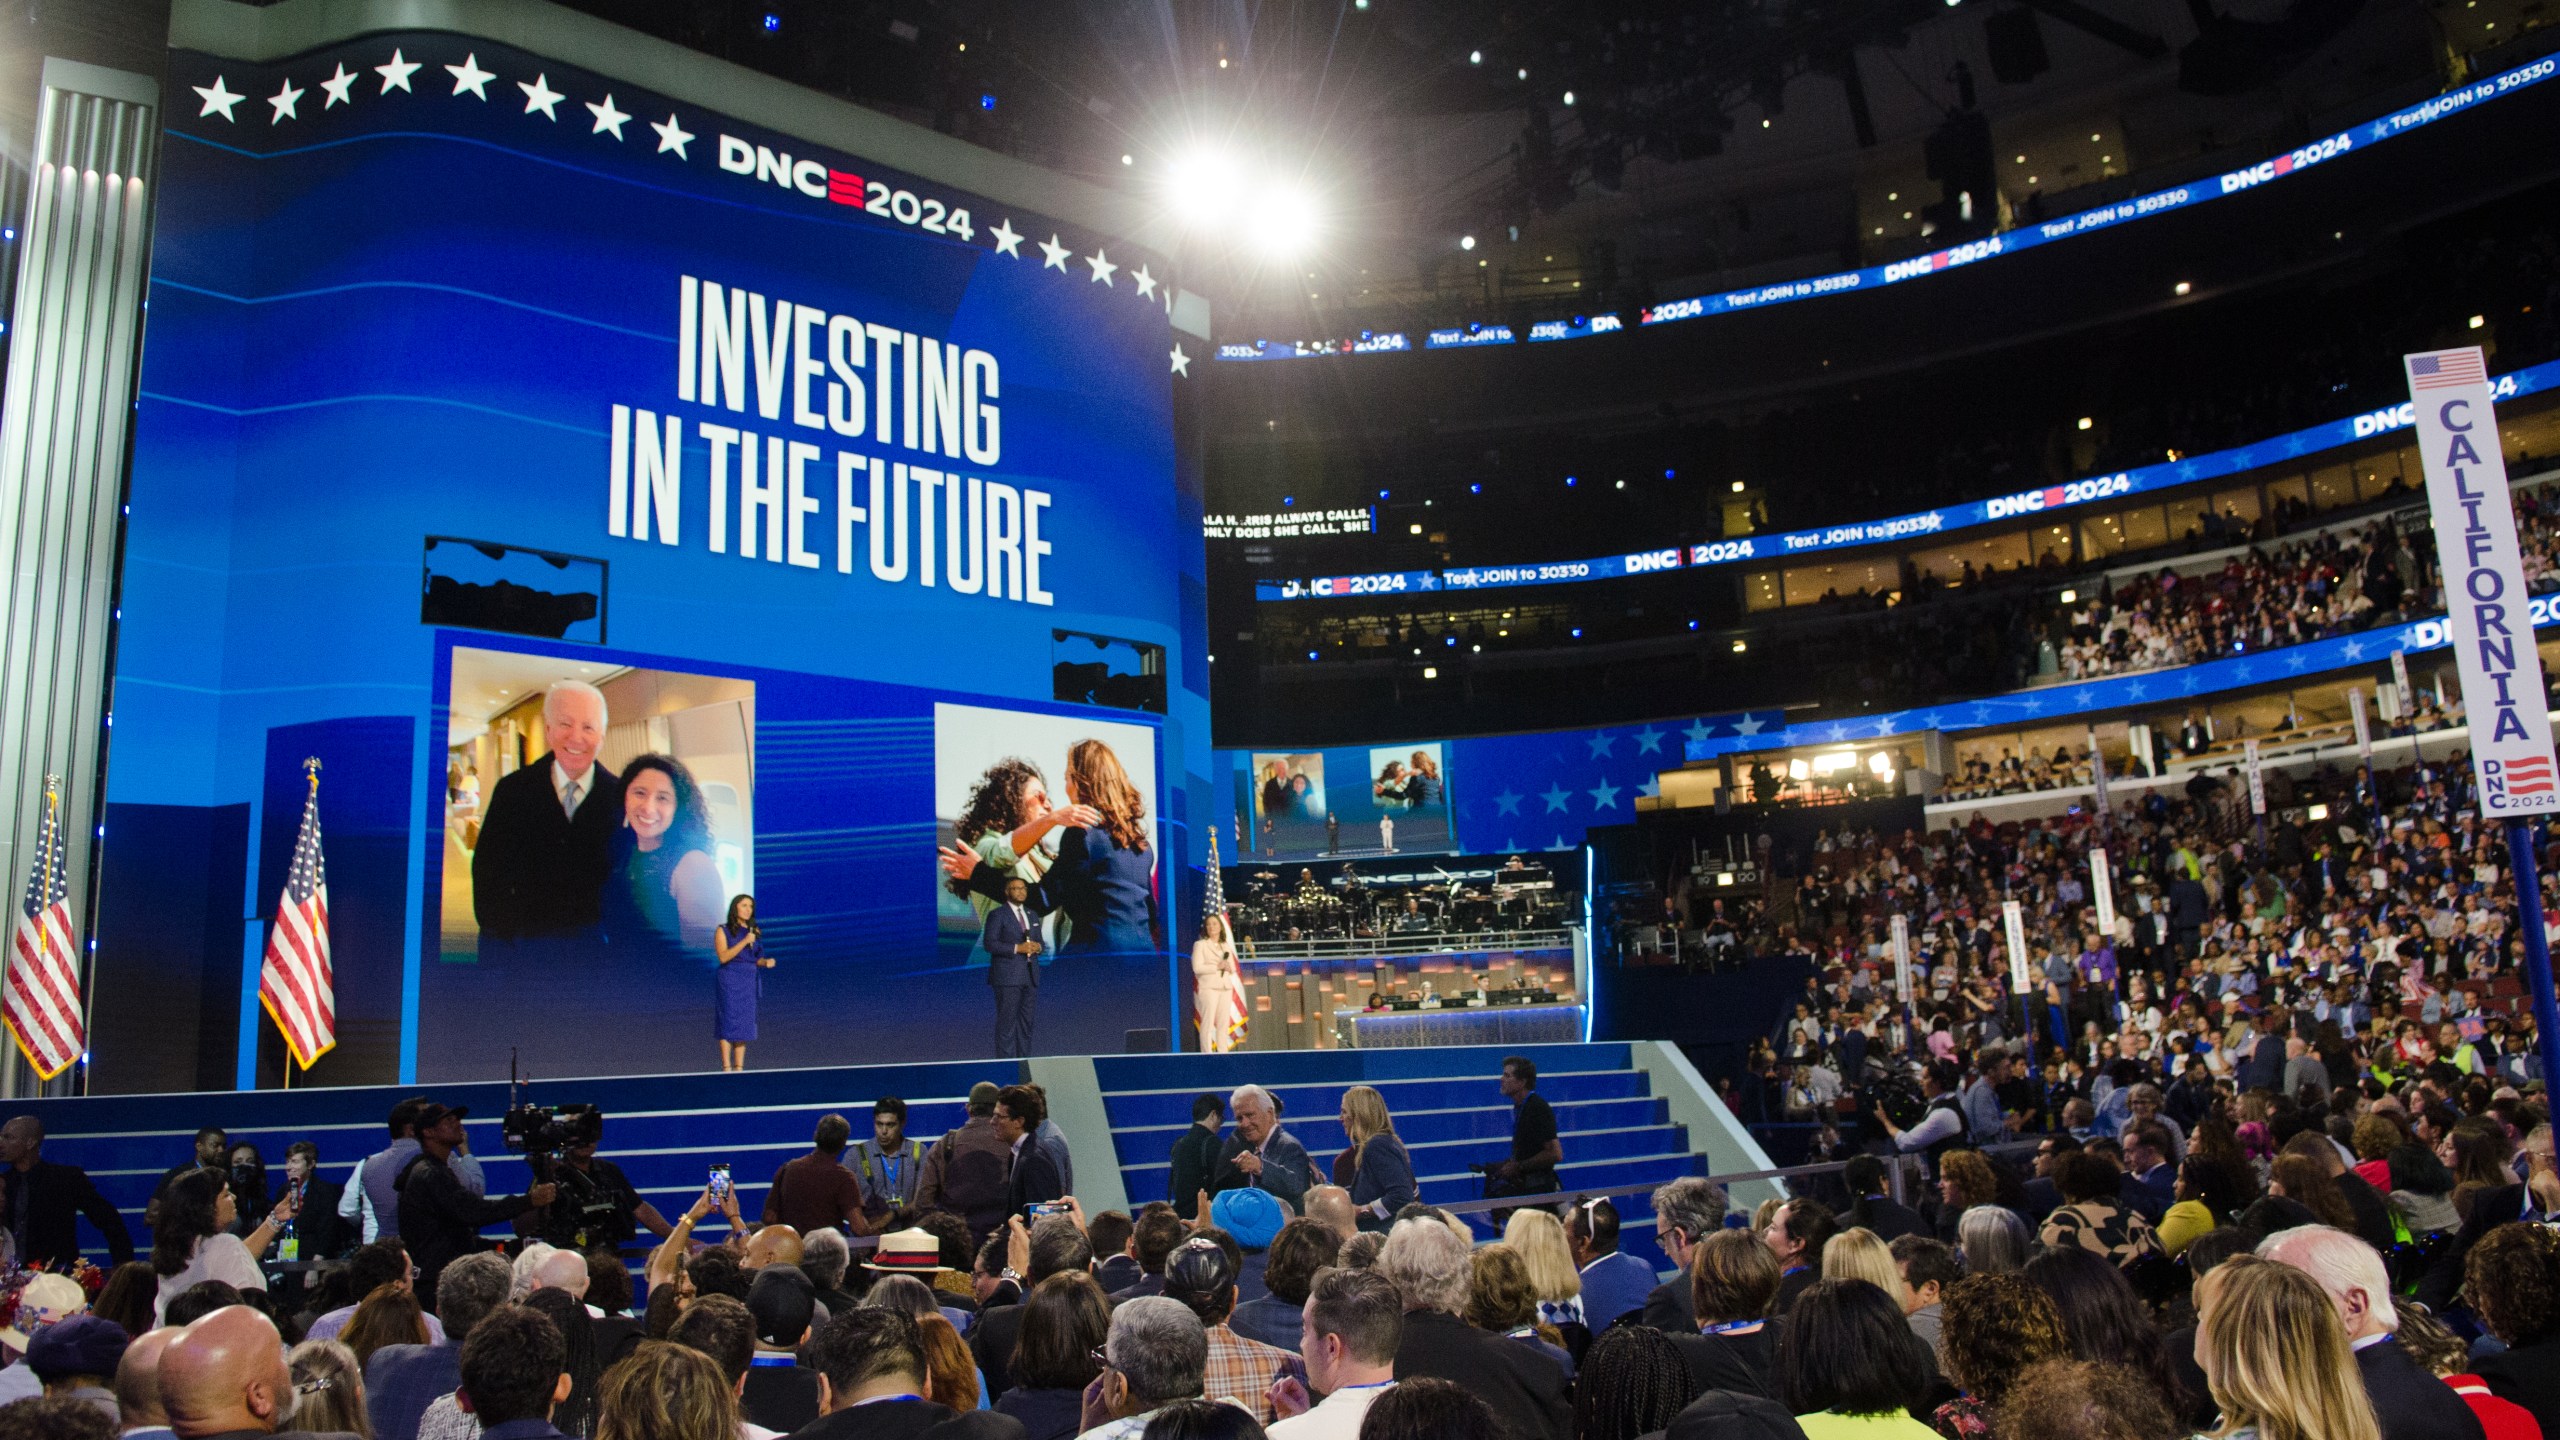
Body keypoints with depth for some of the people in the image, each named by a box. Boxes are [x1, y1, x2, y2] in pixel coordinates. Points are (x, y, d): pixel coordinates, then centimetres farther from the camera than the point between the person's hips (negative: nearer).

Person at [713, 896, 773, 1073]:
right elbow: (723, 957, -11)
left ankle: (739, 1067, 4)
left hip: (749, 981, 4)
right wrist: (744, 942, -19)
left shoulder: (755, 931, 11)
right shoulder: (723, 930, 0)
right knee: (728, 1023, -7)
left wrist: (766, 962, -6)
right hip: (730, 980, -4)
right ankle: (727, 1067, -7)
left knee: (744, 1025, 3)